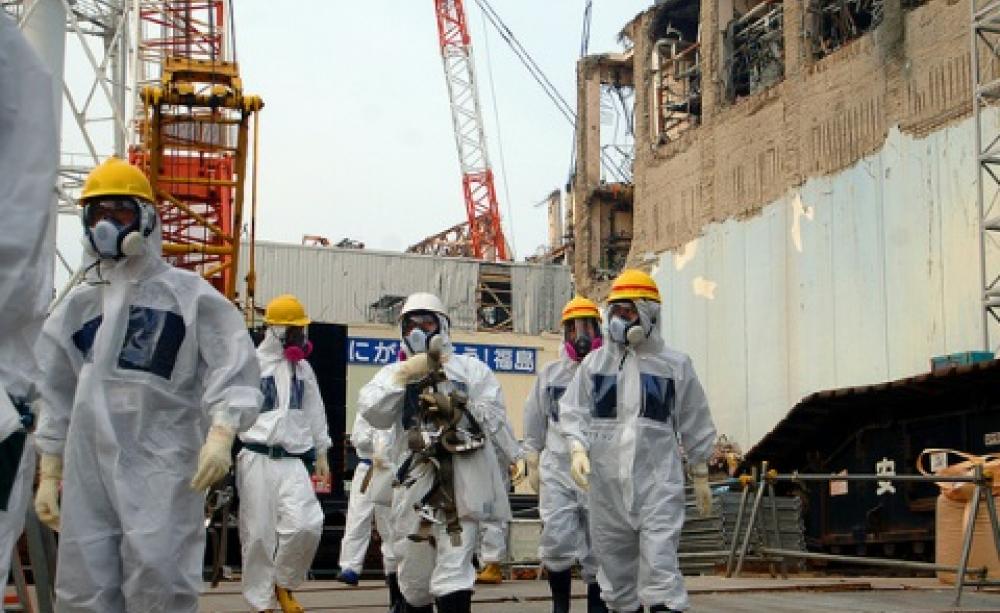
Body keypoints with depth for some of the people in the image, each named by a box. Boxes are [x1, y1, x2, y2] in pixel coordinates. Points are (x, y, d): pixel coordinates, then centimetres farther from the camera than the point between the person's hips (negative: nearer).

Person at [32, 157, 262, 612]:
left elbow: (231, 366, -7)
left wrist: (221, 433, -22)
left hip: (163, 462, -5)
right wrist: (47, 475, 18)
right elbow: (56, 396, 21)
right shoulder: (76, 306, 17)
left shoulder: (187, 293, 2)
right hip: (89, 466, 5)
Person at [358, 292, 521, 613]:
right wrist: (404, 376, -11)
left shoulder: (471, 369, 11)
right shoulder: (395, 373, 16)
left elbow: (492, 416, 1)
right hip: (415, 483, 3)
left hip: (461, 484, -3)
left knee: (453, 574, -11)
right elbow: (372, 412, -3)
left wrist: (454, 407, -11)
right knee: (414, 578, 12)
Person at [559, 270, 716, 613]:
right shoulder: (595, 363, 9)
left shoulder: (674, 365, 5)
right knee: (614, 560, 10)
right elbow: (573, 412, 9)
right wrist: (578, 449, -10)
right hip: (607, 481, 3)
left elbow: (695, 424, 11)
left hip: (658, 481, -3)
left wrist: (701, 476, 14)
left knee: (659, 562, -11)